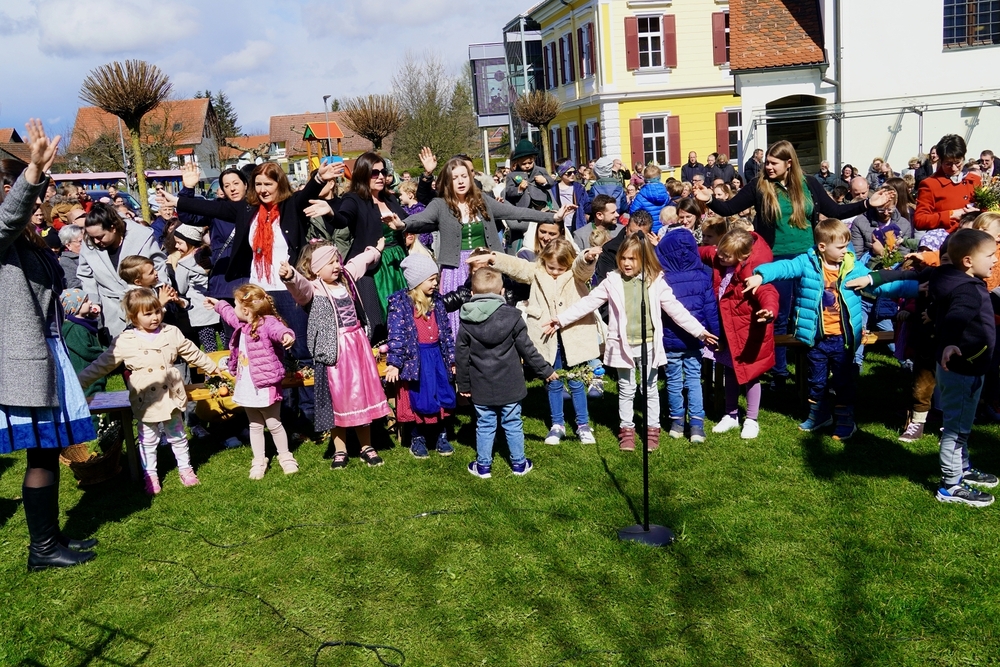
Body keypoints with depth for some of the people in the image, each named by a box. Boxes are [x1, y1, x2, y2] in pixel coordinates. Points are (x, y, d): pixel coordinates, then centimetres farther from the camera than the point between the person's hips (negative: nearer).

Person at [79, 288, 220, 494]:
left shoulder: (172, 333, -3)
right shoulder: (123, 342, -9)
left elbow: (193, 353, 9)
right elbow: (101, 365, -3)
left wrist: (212, 368, 16)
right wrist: (79, 382, -5)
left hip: (171, 396, 2)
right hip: (145, 401, -1)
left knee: (177, 436, 16)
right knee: (148, 440, 13)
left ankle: (185, 468, 31)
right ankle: (150, 475, 27)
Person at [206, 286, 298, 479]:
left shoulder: (267, 323, -19)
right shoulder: (242, 325, 9)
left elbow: (277, 329, -43)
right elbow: (230, 316, 33)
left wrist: (286, 335, -66)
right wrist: (218, 305, 49)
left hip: (266, 387, -8)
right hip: (247, 387, 8)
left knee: (274, 424, 7)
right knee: (255, 426, 15)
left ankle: (286, 457, 25)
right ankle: (259, 462, 24)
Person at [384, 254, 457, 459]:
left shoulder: (436, 301, 8)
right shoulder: (400, 302, -9)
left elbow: (446, 331, 12)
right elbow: (396, 334, -13)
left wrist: (452, 358, 12)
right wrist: (394, 362, -17)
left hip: (436, 355, 5)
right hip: (415, 357, -5)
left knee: (444, 396, 7)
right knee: (419, 399, 2)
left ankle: (442, 436, 24)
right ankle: (417, 438, 21)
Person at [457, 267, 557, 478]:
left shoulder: (466, 322, -6)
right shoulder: (512, 317, -11)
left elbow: (461, 357, 0)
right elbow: (527, 350, -7)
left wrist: (464, 385, 11)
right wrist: (546, 370, 6)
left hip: (481, 387, 1)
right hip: (509, 385, -1)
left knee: (485, 426, 12)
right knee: (513, 424, 12)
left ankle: (483, 465, 20)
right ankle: (519, 463, 24)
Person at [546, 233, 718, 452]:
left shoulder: (656, 282, -2)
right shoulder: (612, 281, -2)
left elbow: (676, 309, 3)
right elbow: (587, 303, -1)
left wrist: (699, 331, 2)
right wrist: (560, 319, -5)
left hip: (649, 345, 0)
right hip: (623, 345, 0)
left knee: (650, 389, 11)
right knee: (626, 390, 11)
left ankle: (652, 430, 25)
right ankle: (626, 430, 23)